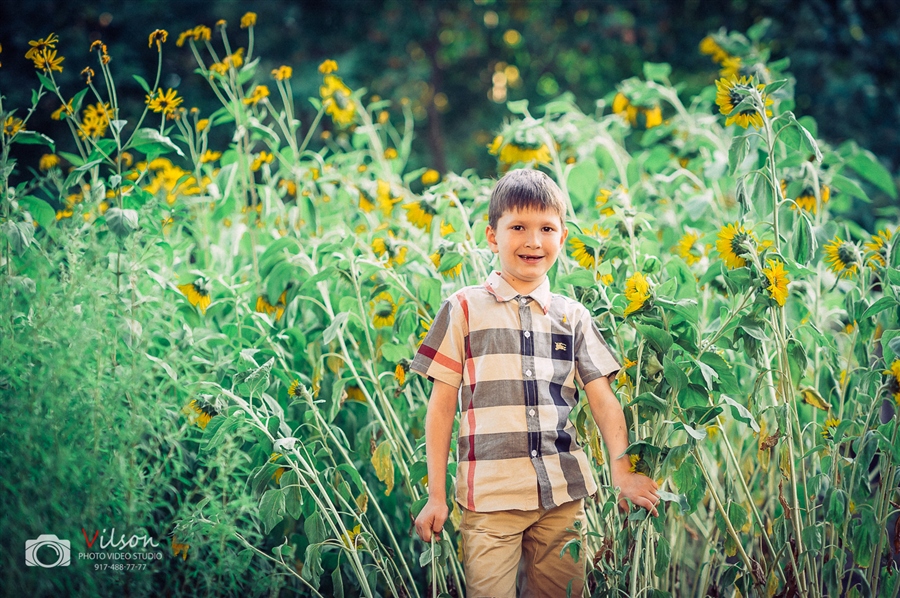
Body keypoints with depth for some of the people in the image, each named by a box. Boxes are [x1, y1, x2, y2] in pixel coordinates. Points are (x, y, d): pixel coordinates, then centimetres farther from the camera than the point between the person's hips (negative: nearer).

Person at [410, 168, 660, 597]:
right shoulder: (465, 310, 3)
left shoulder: (573, 317, 12)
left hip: (564, 496, 3)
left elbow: (603, 399, 7)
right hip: (489, 497, -3)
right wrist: (436, 496, 0)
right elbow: (442, 404, 4)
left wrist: (622, 470, -9)